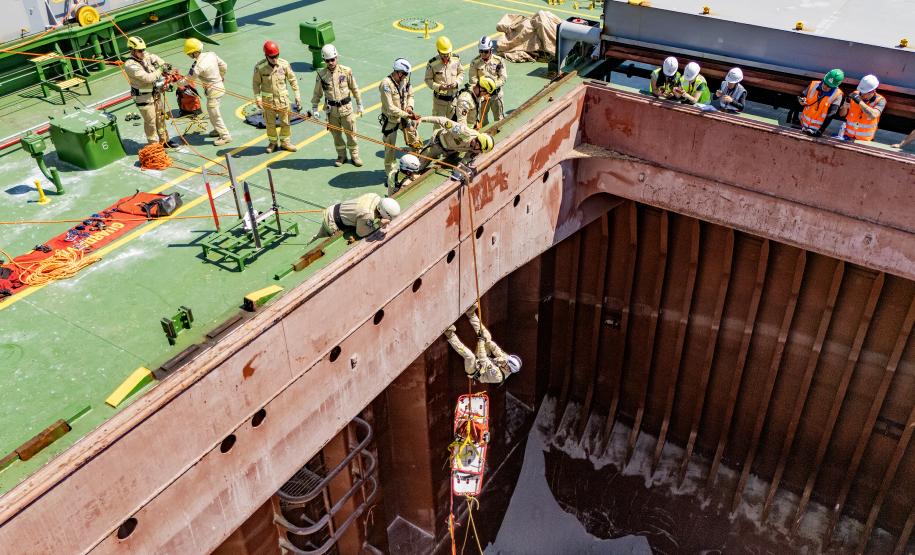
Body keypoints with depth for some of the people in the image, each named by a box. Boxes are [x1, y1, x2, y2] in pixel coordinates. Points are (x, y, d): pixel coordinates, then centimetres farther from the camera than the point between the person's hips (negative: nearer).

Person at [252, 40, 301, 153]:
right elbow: (256, 83, -2)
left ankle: (285, 142, 29)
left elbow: (292, 80, 1)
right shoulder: (260, 67, -13)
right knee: (270, 123, 11)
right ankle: (273, 142, 30)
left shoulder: (284, 64, -10)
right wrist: (258, 98, -10)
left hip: (283, 98, 1)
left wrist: (297, 95, 1)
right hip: (268, 100, -1)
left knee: (285, 122, 10)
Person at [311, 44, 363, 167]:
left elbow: (354, 89, 3)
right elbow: (317, 93, 4)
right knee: (336, 133, 11)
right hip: (331, 109, 1)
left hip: (346, 107, -1)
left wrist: (359, 105, 7)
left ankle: (354, 155, 23)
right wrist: (314, 108, 1)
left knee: (350, 132, 6)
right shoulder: (321, 74, -5)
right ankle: (341, 155, 28)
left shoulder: (346, 71, -7)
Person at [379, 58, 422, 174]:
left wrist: (409, 106, -10)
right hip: (390, 120, -6)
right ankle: (390, 171, 26)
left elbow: (410, 95, 12)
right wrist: (407, 115, -30)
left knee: (415, 141, 12)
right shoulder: (386, 84, -26)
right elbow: (390, 108, -28)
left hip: (403, 117, 6)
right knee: (390, 147, 9)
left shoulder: (405, 80, -5)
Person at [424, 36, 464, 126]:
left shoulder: (456, 59, -3)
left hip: (454, 97, 3)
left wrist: (457, 82, -10)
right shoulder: (432, 63, -15)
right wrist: (439, 87, -23)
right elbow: (428, 80, -7)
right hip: (439, 98, -3)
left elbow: (461, 72, 10)